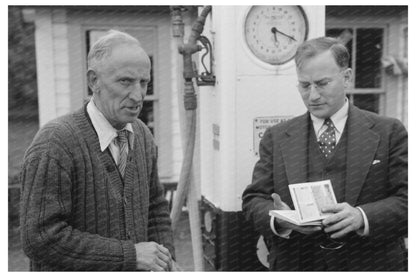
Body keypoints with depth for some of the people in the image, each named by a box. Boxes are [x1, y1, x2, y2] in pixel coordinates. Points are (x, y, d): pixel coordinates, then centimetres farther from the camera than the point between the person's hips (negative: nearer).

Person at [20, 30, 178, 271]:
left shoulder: (142, 136, -1)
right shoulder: (54, 143, -21)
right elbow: (41, 238, -24)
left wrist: (166, 258, -5)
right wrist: (129, 254, -23)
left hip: (135, 270, 5)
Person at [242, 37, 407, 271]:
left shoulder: (389, 132, 0)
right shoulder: (276, 137, 5)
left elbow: (406, 198, -6)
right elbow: (254, 199, 1)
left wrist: (362, 217, -22)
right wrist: (278, 220, -19)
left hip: (370, 264, 0)